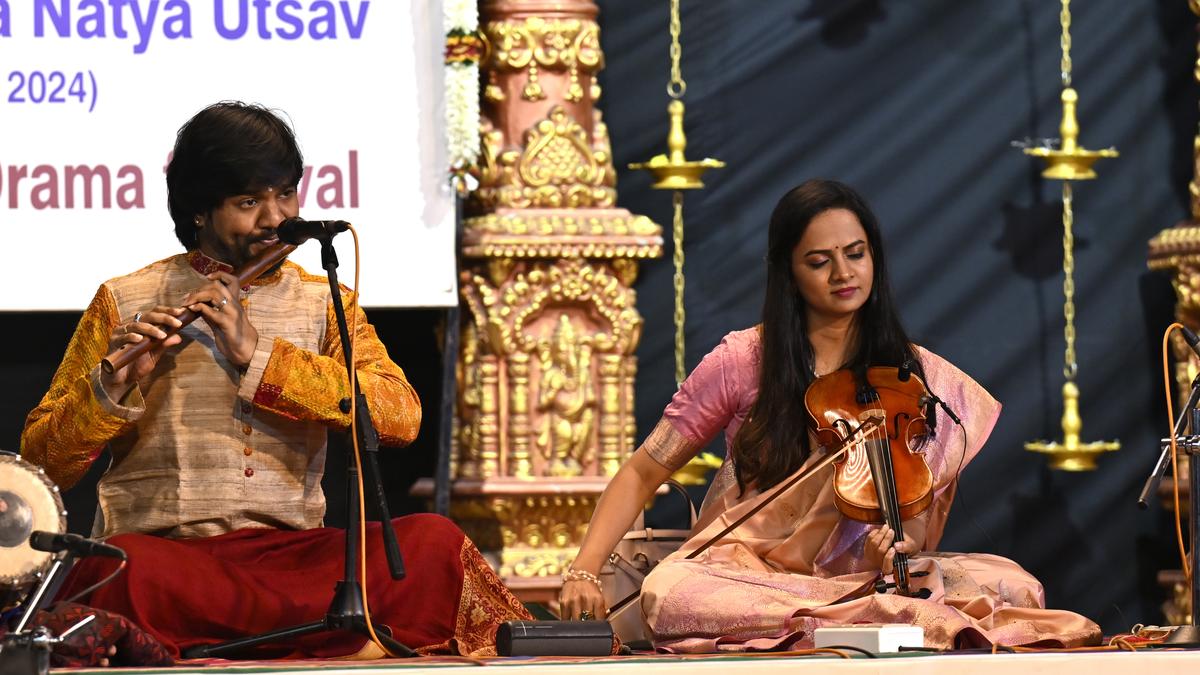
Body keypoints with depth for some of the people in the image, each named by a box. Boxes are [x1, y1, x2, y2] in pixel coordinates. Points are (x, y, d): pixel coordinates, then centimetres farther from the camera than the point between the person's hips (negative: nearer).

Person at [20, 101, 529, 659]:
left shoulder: (326, 304, 15)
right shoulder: (125, 303, 9)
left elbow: (400, 417, -4)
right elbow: (43, 463, 6)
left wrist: (259, 356, -11)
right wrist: (113, 387, -13)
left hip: (292, 550, 2)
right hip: (164, 547, -1)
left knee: (432, 541, -26)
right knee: (124, 568, -38)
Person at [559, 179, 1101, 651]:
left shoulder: (918, 378, 4)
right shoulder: (743, 361, 0)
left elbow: (919, 514, 5)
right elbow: (641, 475, 2)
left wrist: (894, 546, -21)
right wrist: (584, 571, -14)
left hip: (857, 575, 1)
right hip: (744, 573, -1)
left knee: (1011, 584, -22)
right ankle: (904, 620, -37)